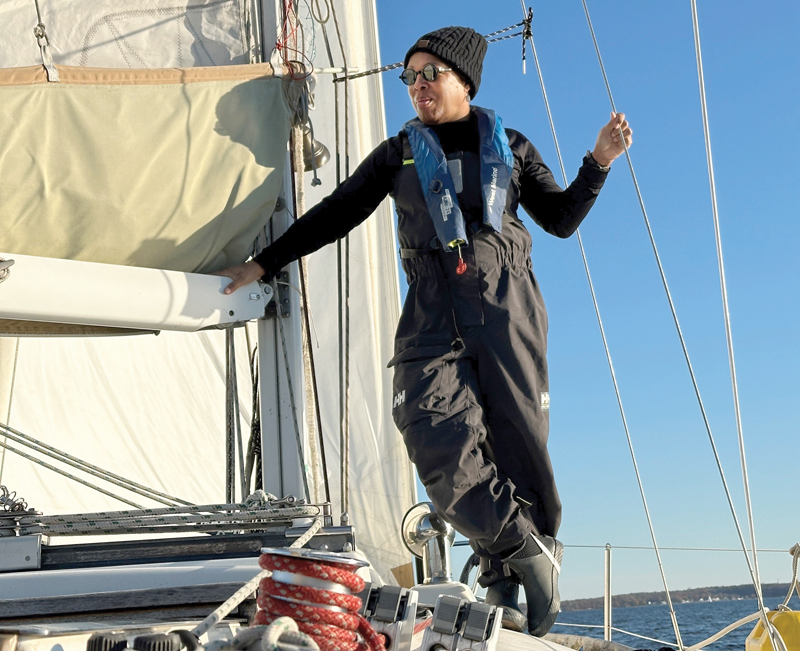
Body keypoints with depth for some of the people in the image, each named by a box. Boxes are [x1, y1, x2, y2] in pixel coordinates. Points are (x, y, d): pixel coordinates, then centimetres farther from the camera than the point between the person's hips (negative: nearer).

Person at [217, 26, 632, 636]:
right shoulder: (399, 153, 19)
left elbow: (561, 218, 19)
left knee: (519, 444, -6)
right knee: (442, 447, -19)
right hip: (432, 312, 0)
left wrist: (599, 162, 5)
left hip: (507, 303, 0)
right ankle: (527, 550, -6)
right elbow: (335, 213, 20)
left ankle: (504, 576, 6)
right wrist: (264, 262, 18)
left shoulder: (509, 145, 18)